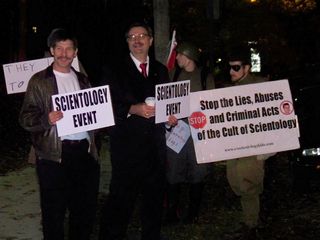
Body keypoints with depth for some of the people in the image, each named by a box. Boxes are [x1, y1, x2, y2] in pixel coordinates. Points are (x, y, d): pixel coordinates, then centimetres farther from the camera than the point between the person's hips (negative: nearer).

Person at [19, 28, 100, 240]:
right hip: (54, 155, -4)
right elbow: (26, 118, -3)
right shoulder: (39, 81, 2)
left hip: (85, 151, 5)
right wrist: (46, 120, -21)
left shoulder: (83, 80, 17)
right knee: (54, 213, -1)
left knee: (86, 211, 11)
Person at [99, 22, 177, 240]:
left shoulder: (161, 71, 16)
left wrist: (170, 116, 0)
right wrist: (133, 109, -18)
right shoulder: (114, 71, 2)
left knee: (155, 198, 10)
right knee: (121, 199, -6)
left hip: (155, 146, 4)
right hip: (127, 146, -4)